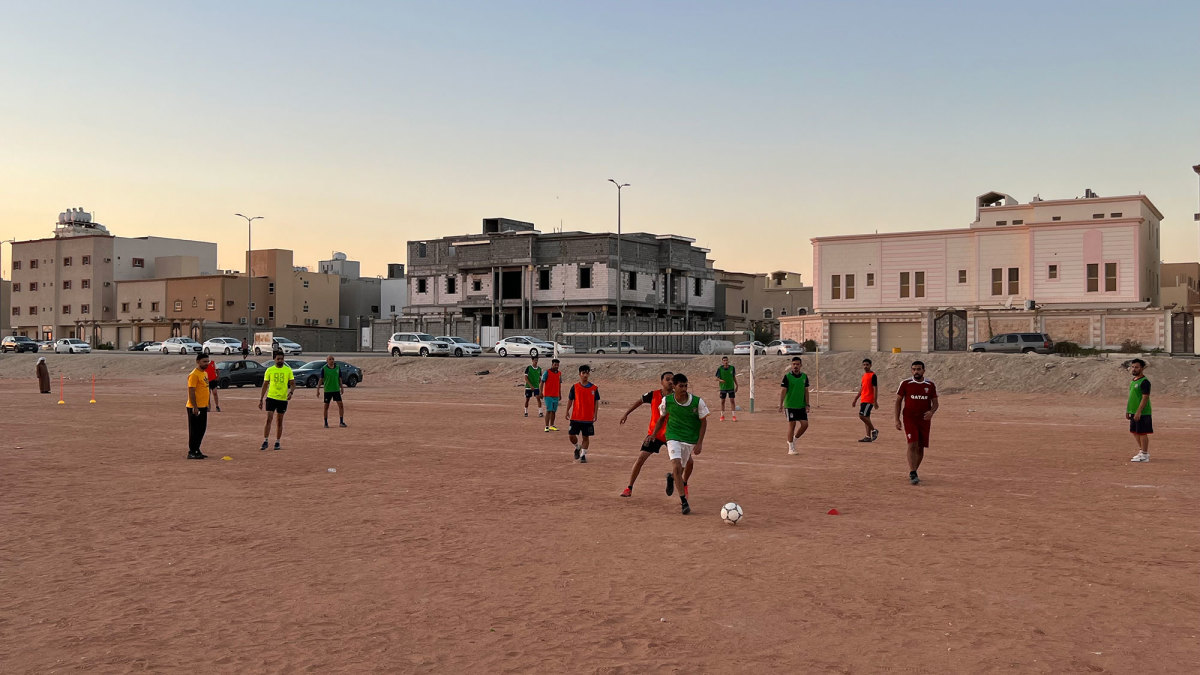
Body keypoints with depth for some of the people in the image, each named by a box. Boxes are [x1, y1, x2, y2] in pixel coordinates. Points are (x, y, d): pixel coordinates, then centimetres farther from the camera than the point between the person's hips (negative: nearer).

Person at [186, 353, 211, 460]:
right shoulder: (194, 375, -15)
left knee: (201, 430, 12)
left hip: (203, 407, 9)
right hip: (195, 407, -9)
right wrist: (195, 407, -22)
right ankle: (191, 453, 2)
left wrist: (206, 404, 20)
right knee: (194, 430, -4)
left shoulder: (205, 373, 14)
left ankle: (197, 451, 20)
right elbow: (191, 392, -19)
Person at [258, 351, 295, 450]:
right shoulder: (269, 370, 2)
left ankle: (277, 442, 16)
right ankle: (265, 442, -5)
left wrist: (291, 392, -17)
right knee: (268, 419, -9)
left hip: (283, 399, 1)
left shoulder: (288, 370, 3)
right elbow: (265, 385, 6)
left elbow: (293, 384, 4)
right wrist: (260, 399, 3)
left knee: (280, 422, 8)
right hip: (271, 397, -1)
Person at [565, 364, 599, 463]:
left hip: (588, 418, 0)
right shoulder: (575, 387, 0)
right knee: (571, 435, -1)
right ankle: (577, 447, 28)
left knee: (586, 437, 3)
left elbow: (596, 402, 4)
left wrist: (595, 414, -4)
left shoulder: (594, 388, 0)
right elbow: (570, 400, 6)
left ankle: (583, 455, 16)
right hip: (575, 417, 0)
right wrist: (567, 411, 0)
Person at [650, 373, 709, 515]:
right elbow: (662, 418, 11)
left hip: (690, 439, 1)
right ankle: (683, 502, -11)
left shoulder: (697, 402, -13)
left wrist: (699, 443, -7)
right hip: (673, 437, -1)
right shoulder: (667, 401, -9)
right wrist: (654, 434, 8)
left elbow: (703, 422, -3)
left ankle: (671, 478, 50)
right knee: (676, 467, -19)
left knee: (680, 468, 11)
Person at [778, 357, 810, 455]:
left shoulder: (804, 376, 6)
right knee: (792, 425, -2)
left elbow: (806, 391, 10)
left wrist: (807, 405, 3)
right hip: (790, 405, -4)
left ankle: (793, 440, 22)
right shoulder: (787, 376, -6)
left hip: (801, 406, 4)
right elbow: (783, 391, -8)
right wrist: (781, 404, -16)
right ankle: (791, 448, 6)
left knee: (805, 424, -1)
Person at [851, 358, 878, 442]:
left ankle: (874, 430, -1)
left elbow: (875, 388, -14)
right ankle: (868, 437, 11)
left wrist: (875, 401, -19)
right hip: (863, 400, 9)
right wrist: (855, 400, 22)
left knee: (862, 415, -15)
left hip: (869, 400, -9)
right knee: (866, 417, 8)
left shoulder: (873, 375, -9)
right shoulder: (864, 375, 16)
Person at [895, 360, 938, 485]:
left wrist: (931, 412, -15)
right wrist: (897, 419, -3)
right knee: (912, 445, -16)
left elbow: (935, 403, 8)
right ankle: (913, 474, -18)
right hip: (909, 419, -3)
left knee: (921, 448, 7)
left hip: (924, 419, 3)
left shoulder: (930, 385, 5)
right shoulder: (905, 384, -1)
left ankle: (912, 473, 23)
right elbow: (898, 401, 4)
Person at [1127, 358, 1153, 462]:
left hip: (1142, 413, -9)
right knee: (1135, 432, 15)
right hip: (1133, 412, 9)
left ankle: (1144, 455, 2)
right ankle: (1142, 451, 27)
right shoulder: (1133, 380, 14)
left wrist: (1138, 412, -23)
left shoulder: (1144, 382, -14)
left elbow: (1145, 398, -19)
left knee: (1142, 433, -4)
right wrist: (1128, 411, 18)